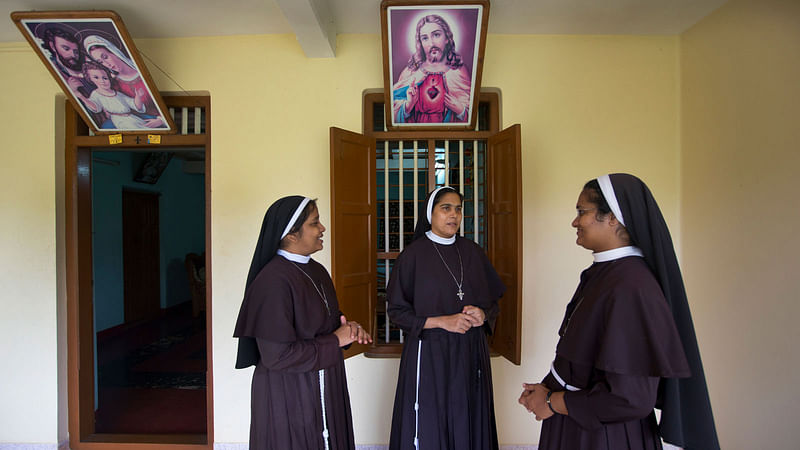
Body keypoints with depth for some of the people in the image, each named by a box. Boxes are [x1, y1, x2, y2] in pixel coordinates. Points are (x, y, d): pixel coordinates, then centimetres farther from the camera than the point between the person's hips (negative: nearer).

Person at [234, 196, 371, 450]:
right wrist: (335, 341, -17)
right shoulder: (273, 281, -24)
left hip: (324, 388, 8)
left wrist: (347, 326, -6)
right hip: (289, 395, -8)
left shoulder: (316, 270, 1)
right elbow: (277, 355, -25)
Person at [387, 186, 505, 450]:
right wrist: (443, 321, -15)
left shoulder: (473, 252, 5)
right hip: (429, 353, -3)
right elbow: (396, 310, -6)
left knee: (468, 425, 11)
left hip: (470, 352, 4)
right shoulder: (413, 255, -6)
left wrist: (483, 315, -10)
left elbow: (493, 301, 12)